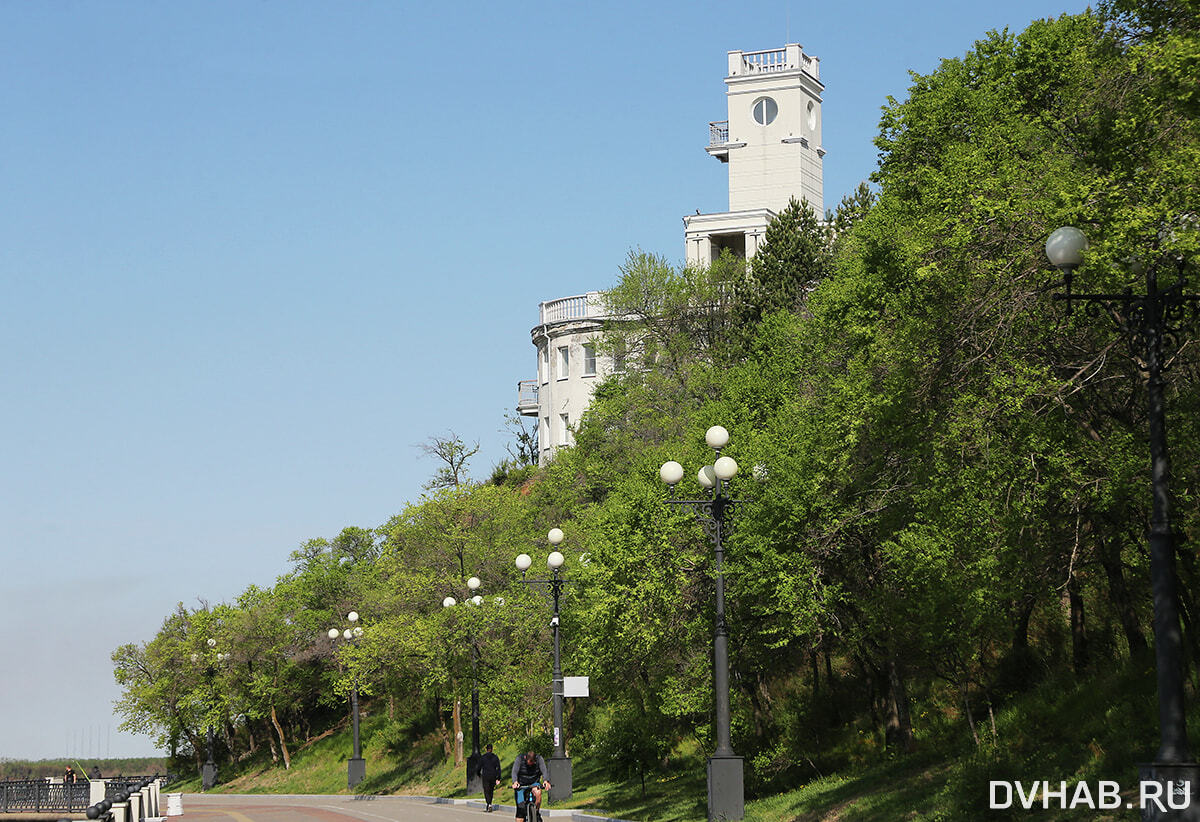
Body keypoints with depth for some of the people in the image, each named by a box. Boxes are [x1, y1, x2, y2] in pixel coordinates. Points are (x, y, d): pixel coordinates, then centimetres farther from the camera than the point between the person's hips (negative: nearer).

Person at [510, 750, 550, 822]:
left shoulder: (539, 759, -13)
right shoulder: (519, 759, -16)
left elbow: (544, 770, -23)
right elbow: (514, 772, -26)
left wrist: (546, 781, -44)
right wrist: (515, 782, -46)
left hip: (534, 783, 1)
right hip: (521, 784, -1)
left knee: (538, 792, -32)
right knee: (520, 807, -11)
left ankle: (537, 813, -11)